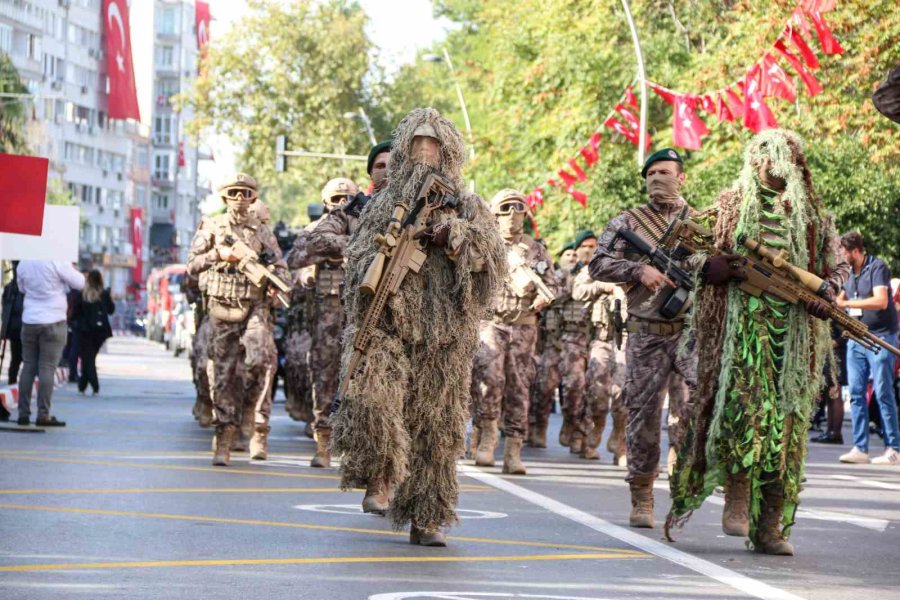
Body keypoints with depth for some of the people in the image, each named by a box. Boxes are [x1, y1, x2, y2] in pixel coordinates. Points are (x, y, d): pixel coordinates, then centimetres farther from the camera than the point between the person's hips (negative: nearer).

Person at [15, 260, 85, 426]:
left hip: (29, 321, 5)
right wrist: (71, 269, 10)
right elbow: (79, 283, -6)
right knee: (47, 368, -4)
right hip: (53, 322, -5)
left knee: (28, 367, 9)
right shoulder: (57, 262, -14)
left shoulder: (23, 264, 4)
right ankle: (43, 415, -7)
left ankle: (23, 413, 7)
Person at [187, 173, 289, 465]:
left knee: (261, 360, -21)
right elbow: (192, 265, 5)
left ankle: (258, 426, -9)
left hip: (254, 308, 0)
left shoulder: (262, 231, 10)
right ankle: (224, 439, 4)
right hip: (222, 310, 0)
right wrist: (219, 254, -11)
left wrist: (275, 282, -15)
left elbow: (280, 266, 7)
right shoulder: (212, 228, 9)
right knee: (224, 373, 0)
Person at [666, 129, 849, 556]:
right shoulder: (729, 206, 11)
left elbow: (838, 265, 19)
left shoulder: (813, 216, 16)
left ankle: (769, 525, 3)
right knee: (741, 398, -21)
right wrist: (711, 268, -12)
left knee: (785, 422, -1)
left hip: (795, 327, 3)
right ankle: (737, 495, -9)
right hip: (740, 320, -2)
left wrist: (827, 292, -4)